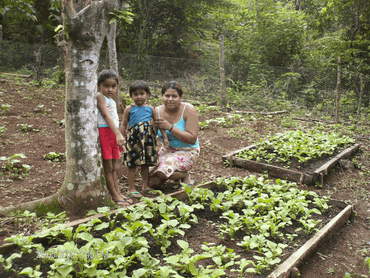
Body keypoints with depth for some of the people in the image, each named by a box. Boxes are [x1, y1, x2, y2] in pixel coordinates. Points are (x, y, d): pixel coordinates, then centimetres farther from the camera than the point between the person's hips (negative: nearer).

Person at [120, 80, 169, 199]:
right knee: (132, 165, 2)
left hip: (148, 139, 3)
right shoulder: (129, 109, 1)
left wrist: (165, 137, 10)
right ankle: (131, 189, 14)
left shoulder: (150, 108, 9)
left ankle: (145, 186, 26)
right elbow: (123, 124, 3)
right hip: (134, 139, -3)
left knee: (146, 164, 12)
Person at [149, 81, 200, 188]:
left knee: (163, 171, -28)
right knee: (152, 182, -8)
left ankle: (185, 175, 2)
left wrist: (170, 127, -27)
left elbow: (192, 139, -23)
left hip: (187, 151, -5)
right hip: (167, 150, 5)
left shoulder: (189, 110, -16)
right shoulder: (157, 112, -5)